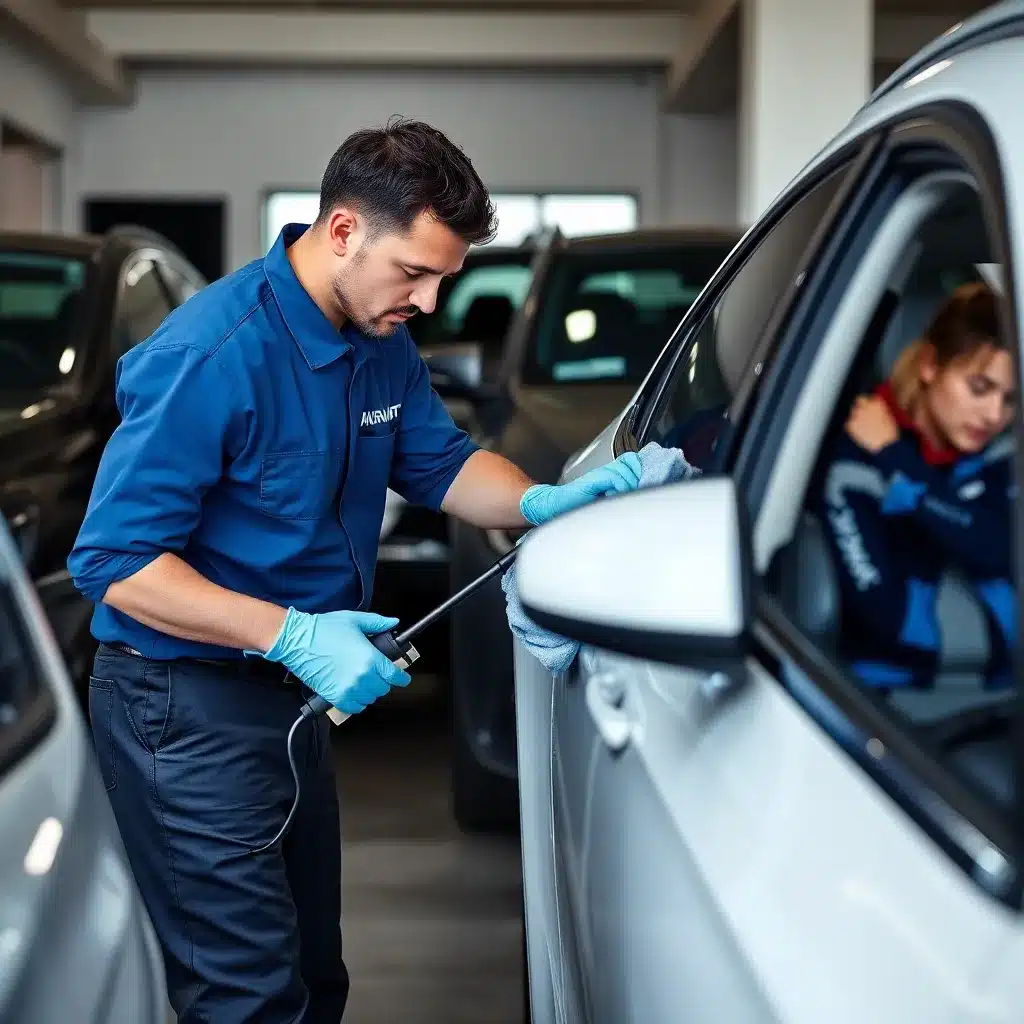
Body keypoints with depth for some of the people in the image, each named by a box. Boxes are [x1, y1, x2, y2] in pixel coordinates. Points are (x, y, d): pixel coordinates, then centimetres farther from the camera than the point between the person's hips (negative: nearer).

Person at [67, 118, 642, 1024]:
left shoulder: (383, 344, 2)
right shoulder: (214, 354, -24)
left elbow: (440, 464, 14)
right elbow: (115, 561, -24)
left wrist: (545, 502, -7)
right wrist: (291, 633, -30)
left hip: (294, 695, 9)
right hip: (189, 706, -9)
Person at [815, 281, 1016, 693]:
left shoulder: (999, 451, 4)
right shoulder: (859, 455, -12)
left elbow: (1000, 554, -13)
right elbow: (886, 612, -18)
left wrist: (897, 461, -15)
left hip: (998, 688, 3)